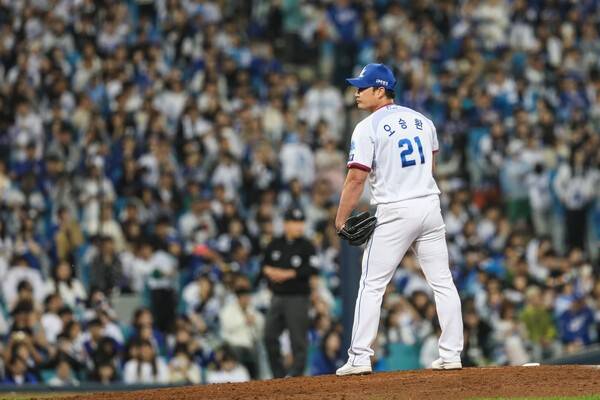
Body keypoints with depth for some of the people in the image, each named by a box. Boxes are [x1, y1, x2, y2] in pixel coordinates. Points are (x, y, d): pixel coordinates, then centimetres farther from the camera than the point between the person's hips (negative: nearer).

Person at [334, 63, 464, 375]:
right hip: (430, 206, 5)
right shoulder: (422, 121, 11)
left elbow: (356, 178, -12)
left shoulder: (368, 128, -8)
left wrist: (340, 220, -5)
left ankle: (360, 358, -3)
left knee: (371, 285, 1)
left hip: (395, 212, -5)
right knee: (442, 282, 9)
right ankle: (451, 354, 7)